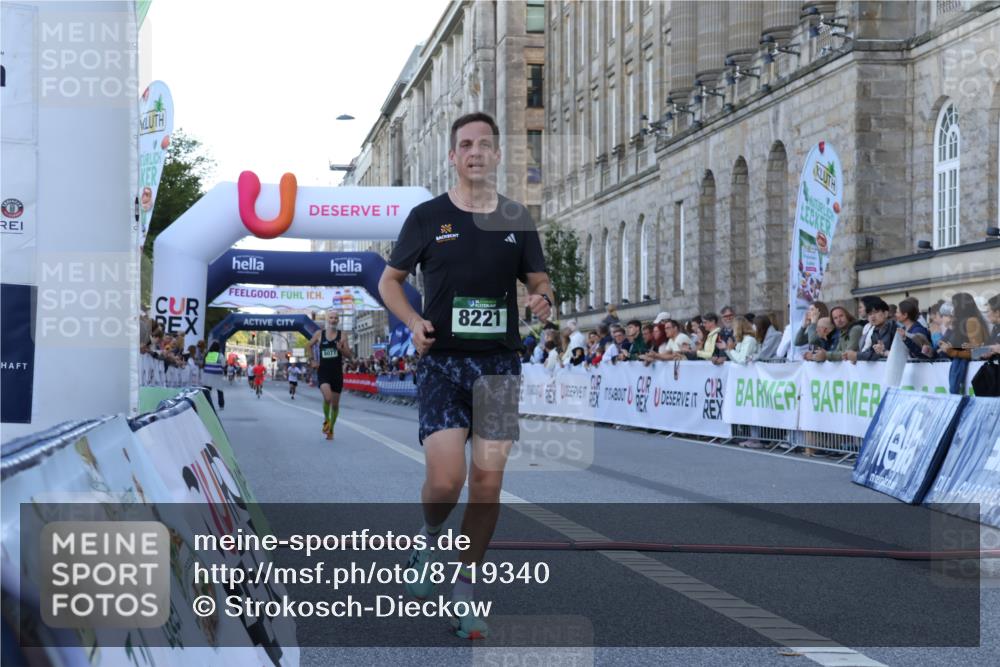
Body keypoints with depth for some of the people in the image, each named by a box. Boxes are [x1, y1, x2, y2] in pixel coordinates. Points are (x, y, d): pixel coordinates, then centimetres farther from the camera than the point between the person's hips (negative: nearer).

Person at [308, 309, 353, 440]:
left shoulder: (342, 335, 1)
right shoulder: (319, 334, 2)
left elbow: (349, 355, 0)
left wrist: (341, 349, -20)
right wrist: (312, 361, 9)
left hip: (337, 373, 1)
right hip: (323, 372, -1)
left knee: (335, 403, 7)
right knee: (327, 398, -23)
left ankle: (330, 429, 25)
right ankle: (326, 420, 5)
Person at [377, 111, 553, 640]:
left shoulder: (517, 219, 8)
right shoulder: (427, 216, 2)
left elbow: (538, 281, 16)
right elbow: (389, 281, 9)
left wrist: (542, 299, -9)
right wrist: (414, 321, -10)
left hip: (499, 363, 2)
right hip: (442, 360, -2)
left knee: (488, 481, 0)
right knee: (445, 478, -14)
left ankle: (465, 587, 15)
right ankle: (429, 537, 21)